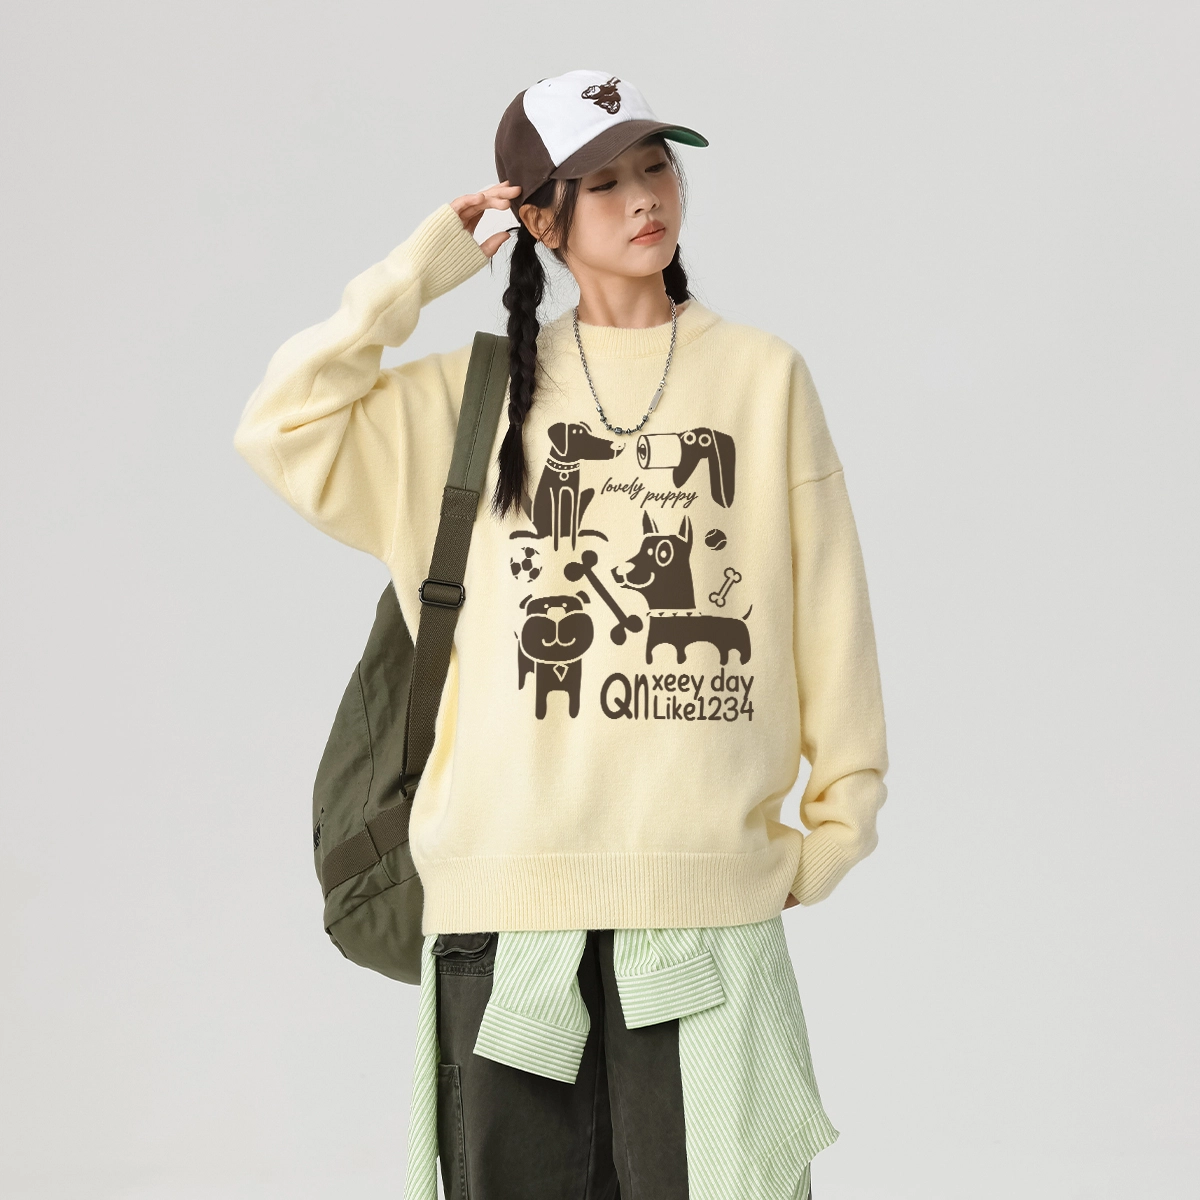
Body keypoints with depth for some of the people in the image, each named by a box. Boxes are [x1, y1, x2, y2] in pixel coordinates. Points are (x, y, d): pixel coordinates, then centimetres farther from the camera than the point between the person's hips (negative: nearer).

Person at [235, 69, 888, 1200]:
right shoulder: (477, 393, 11)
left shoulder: (761, 375, 8)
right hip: (505, 886, 1)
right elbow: (283, 428, 1)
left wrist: (838, 816, 7)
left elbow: (826, 607, 9)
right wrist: (419, 269, 4)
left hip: (704, 884, -1)